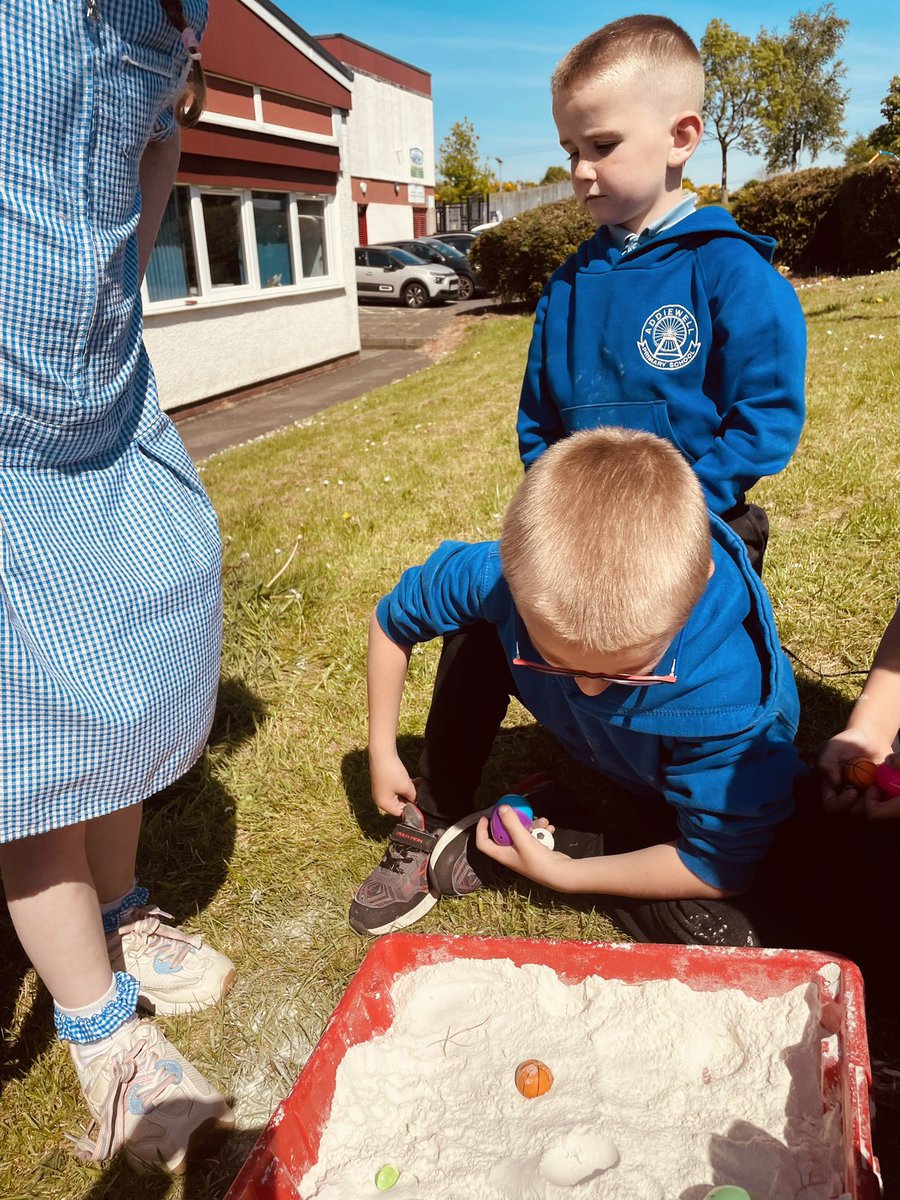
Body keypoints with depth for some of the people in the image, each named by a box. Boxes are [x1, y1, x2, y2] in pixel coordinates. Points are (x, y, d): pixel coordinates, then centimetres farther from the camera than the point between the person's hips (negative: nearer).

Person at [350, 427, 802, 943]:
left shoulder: (729, 696, -43)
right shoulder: (501, 578, -35)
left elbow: (721, 868, -28)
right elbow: (392, 619, -12)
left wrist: (556, 872, -26)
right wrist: (383, 753, -7)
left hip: (689, 781, -2)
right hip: (602, 744, 3)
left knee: (709, 936, -27)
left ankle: (472, 850, -10)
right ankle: (434, 825, 0)